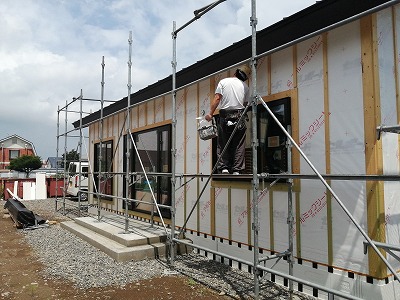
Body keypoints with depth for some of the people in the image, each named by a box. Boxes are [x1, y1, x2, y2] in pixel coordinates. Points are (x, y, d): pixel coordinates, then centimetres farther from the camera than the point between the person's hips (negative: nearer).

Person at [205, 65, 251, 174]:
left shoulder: (223, 82, 5)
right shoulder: (245, 86, 10)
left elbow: (217, 98, -4)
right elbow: (245, 103, 10)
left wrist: (210, 114, -4)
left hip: (224, 115, -1)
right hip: (239, 115, 1)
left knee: (222, 144, 5)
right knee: (239, 145, 4)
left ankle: (224, 168, -2)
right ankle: (237, 170, 2)